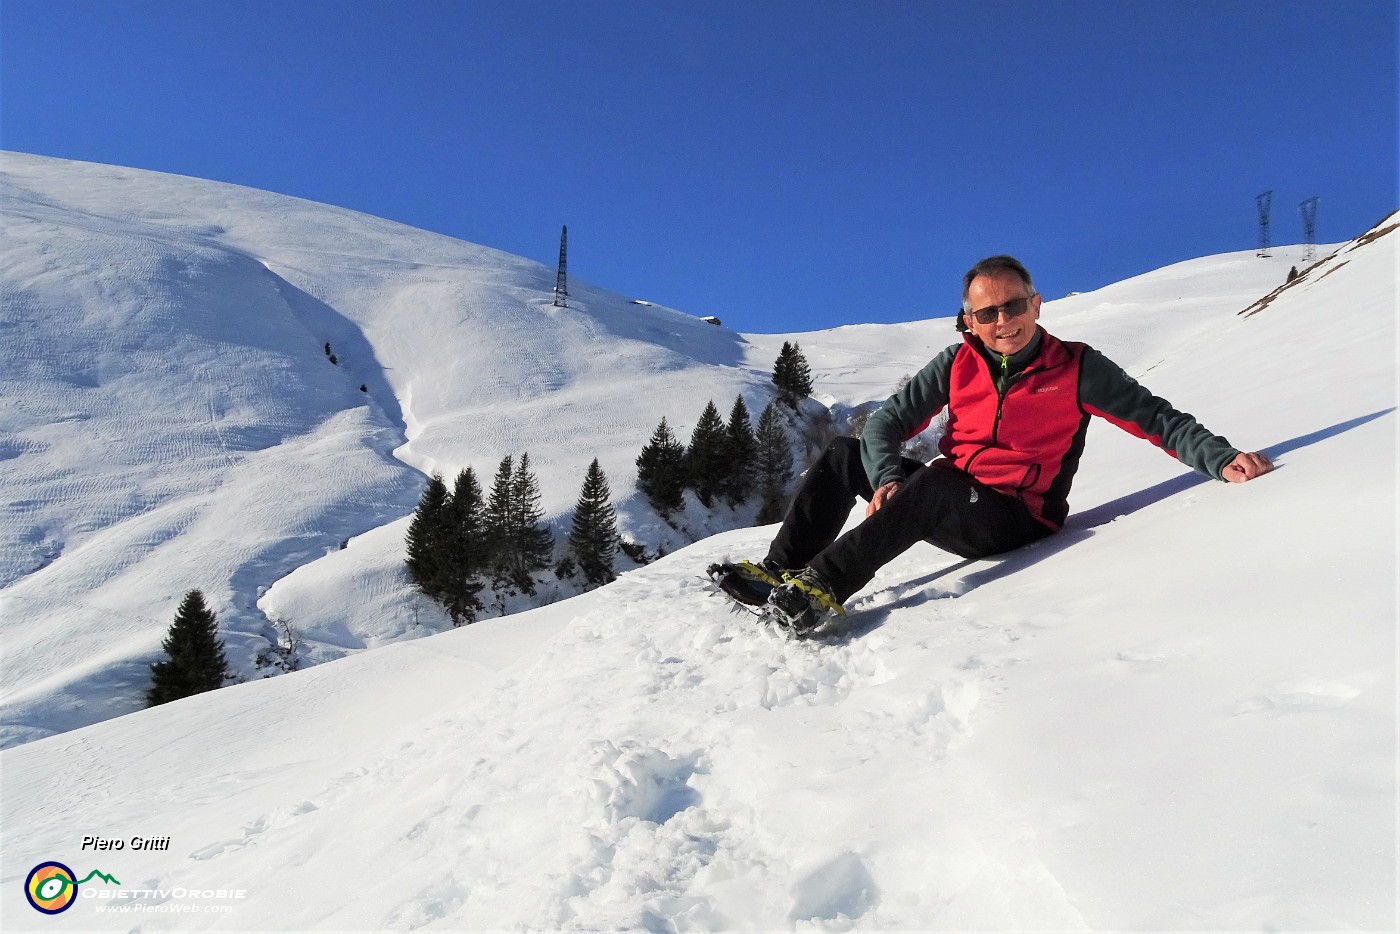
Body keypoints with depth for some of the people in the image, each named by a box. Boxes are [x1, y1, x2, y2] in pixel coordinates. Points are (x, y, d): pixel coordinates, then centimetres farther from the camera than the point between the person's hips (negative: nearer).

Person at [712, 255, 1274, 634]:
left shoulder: (1076, 367, -5)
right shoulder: (959, 364, 3)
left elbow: (1156, 418, -4)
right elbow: (888, 421, -1)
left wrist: (1221, 458, -20)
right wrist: (887, 478, -20)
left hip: (1015, 519, -5)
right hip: (945, 506, 5)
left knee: (932, 482, -35)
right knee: (845, 456, -6)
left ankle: (822, 590, -41)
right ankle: (779, 573, -14)